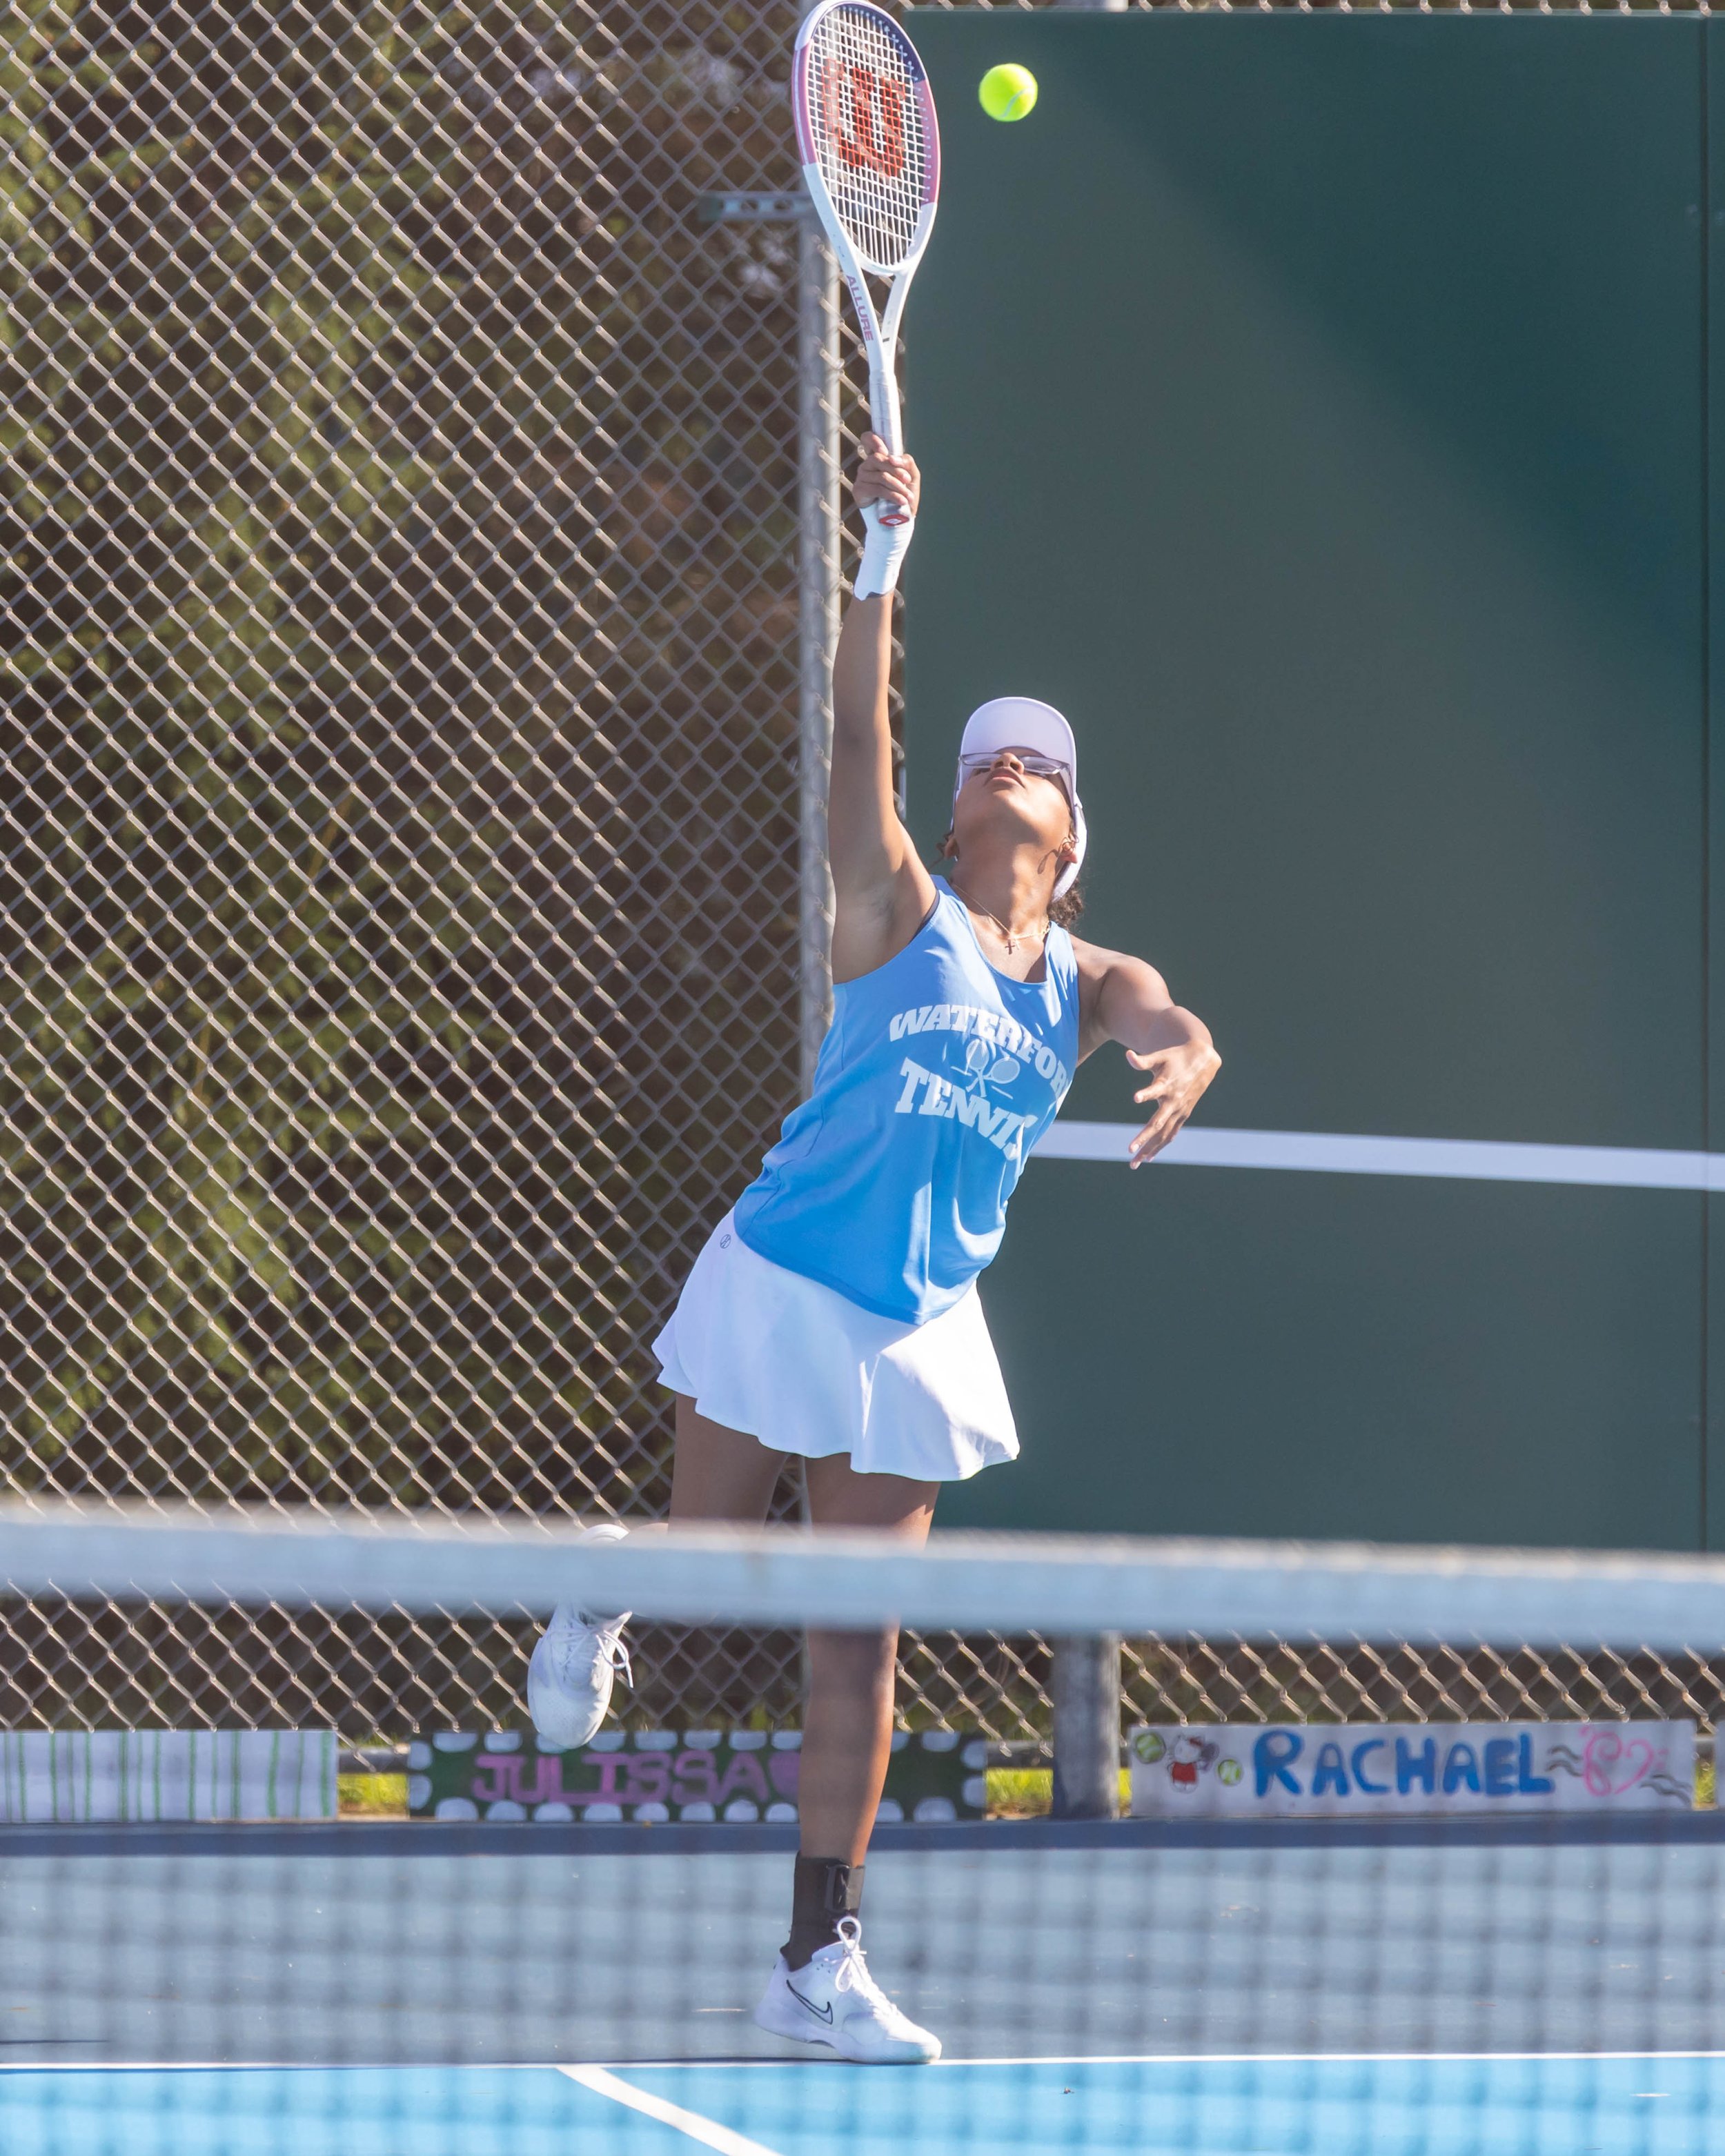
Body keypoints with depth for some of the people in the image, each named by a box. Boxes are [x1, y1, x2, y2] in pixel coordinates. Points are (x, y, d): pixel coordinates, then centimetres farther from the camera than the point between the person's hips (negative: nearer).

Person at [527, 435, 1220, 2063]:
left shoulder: (1094, 985, 5)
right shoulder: (900, 913, -3)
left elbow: (1178, 1036, -16)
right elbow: (858, 739, -16)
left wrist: (1179, 1074, -41)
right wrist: (885, 556, -26)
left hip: (918, 1325, 3)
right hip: (779, 1285, -3)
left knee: (858, 1647, 3)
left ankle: (818, 1963, 8)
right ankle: (603, 1601, 43)